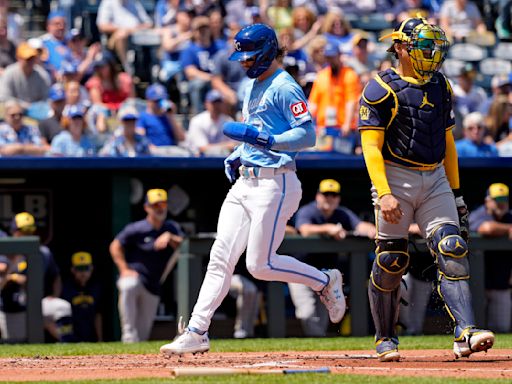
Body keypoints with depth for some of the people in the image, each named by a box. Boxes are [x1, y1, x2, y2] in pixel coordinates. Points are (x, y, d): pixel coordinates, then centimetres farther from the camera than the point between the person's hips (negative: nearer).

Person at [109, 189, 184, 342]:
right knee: (128, 286, -41)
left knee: (143, 333, 2)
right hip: (133, 276, -4)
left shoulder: (172, 228, 5)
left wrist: (170, 238, -26)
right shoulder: (136, 229, -7)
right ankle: (129, 335, -40)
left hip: (153, 287, 4)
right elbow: (115, 246, -2)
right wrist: (124, 270, -10)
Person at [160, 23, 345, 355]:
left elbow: (307, 135, -19)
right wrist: (238, 156, 14)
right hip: (245, 182, 9)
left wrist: (263, 139, -28)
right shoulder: (254, 87, 18)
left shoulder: (285, 88, -11)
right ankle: (197, 332, 0)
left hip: (274, 184, -9)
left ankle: (326, 282, 13)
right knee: (220, 257, 1)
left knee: (260, 265, -8)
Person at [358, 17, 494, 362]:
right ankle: (386, 339, 15)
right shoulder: (382, 89, -7)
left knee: (453, 252, -11)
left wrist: (455, 192, 17)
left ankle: (465, 334, -20)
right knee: (391, 262, -2)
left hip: (435, 179, 5)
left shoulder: (440, 87, 12)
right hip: (396, 178, -5)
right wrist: (384, 194, -23)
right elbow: (371, 146, -12)